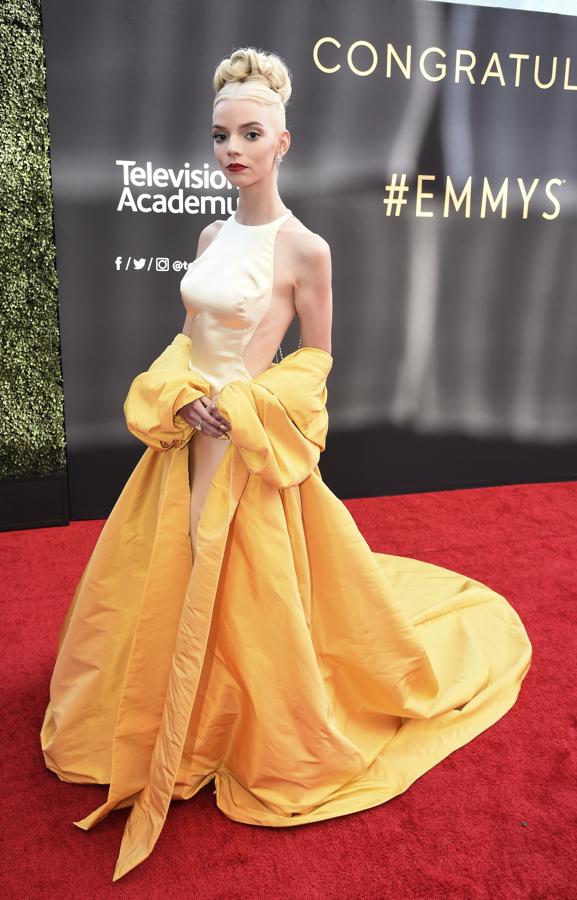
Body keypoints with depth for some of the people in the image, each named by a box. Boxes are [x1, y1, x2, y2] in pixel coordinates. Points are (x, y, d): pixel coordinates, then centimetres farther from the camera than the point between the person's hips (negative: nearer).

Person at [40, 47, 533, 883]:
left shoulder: (304, 248, -12)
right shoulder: (211, 236, 8)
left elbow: (317, 358, -6)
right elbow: (187, 333, 13)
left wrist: (241, 405, -16)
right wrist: (183, 395, -6)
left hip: (251, 445, -7)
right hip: (187, 436, 7)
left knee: (247, 594, 4)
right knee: (166, 583, 18)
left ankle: (264, 739, 32)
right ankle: (176, 720, 47)